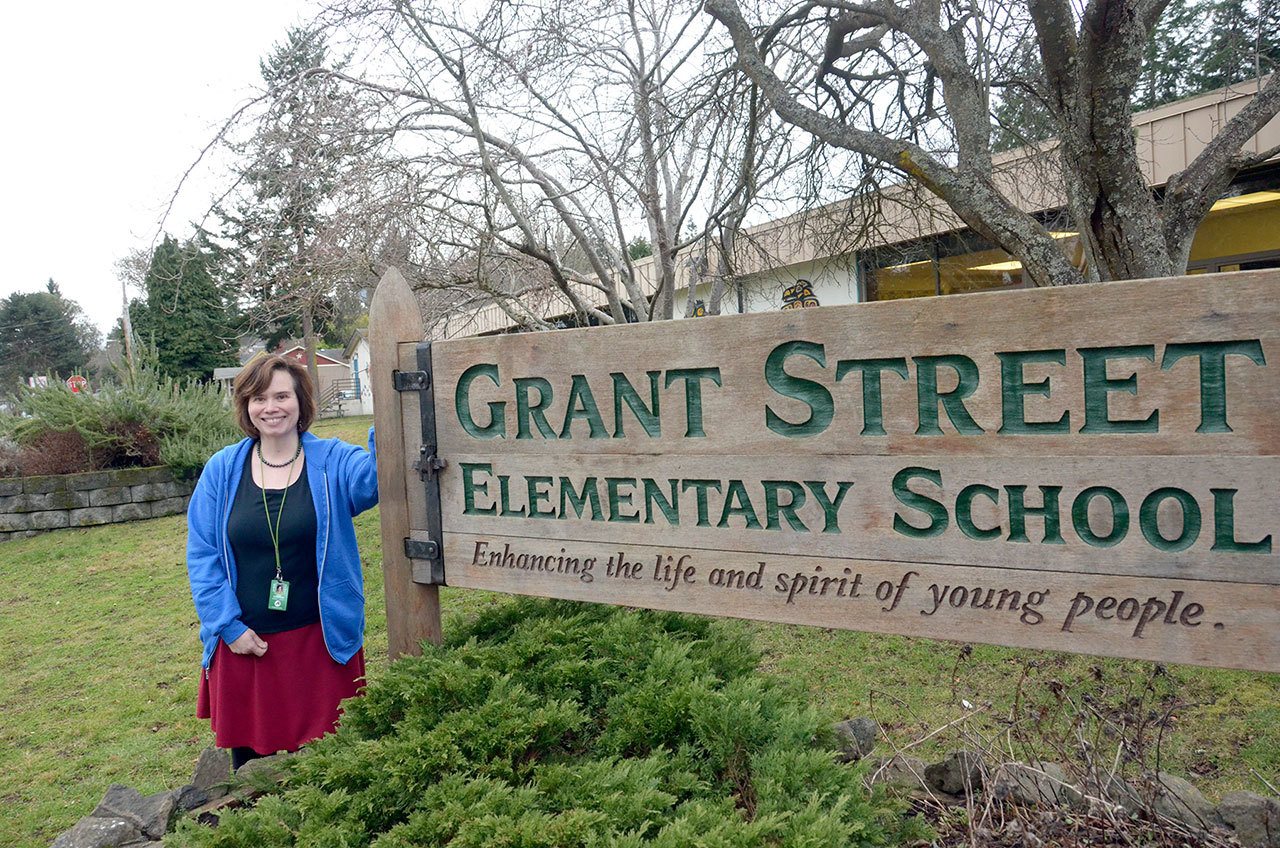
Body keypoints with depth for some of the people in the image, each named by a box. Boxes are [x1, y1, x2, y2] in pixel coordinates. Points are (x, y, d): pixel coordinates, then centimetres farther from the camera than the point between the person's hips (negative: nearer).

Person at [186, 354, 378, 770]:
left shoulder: (333, 461, -4)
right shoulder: (222, 470, 2)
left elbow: (378, 477, -26)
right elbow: (202, 556, 2)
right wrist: (229, 626, -5)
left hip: (319, 640, -2)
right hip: (244, 642, 2)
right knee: (248, 755, 15)